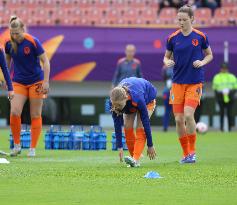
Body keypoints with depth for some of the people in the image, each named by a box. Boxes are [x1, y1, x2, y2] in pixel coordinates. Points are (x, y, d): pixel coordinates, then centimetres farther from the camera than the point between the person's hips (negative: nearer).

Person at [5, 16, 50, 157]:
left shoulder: (32, 42, -16)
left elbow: (45, 61, -11)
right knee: (14, 112, -14)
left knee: (35, 116, 1)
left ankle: (33, 149, 9)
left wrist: (46, 82, -16)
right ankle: (17, 145, 0)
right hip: (18, 82, 3)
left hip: (36, 81, -3)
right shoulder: (9, 43, -4)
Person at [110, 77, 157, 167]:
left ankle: (136, 160, -30)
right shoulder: (115, 101, -35)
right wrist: (119, 147, -26)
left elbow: (145, 122, -35)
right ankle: (135, 158, 0)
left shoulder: (138, 98, -46)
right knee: (128, 128, -10)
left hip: (147, 98, -4)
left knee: (140, 128, -20)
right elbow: (117, 124, -26)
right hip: (129, 104, 4)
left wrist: (150, 145, -28)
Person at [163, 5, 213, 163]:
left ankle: (192, 151, 0)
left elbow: (209, 55, 10)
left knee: (188, 115, -18)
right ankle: (186, 153, 13)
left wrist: (202, 62, -10)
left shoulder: (201, 37, -2)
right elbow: (167, 57, 13)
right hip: (178, 83, 3)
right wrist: (167, 62, -10)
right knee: (179, 119, -2)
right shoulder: (172, 38, 2)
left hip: (195, 83, -3)